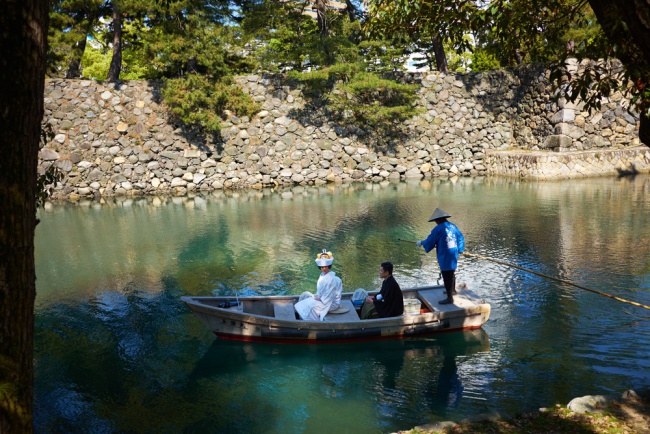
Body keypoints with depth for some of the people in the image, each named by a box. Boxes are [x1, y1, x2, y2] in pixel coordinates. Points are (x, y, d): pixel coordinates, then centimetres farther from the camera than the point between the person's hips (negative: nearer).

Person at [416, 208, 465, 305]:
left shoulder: (438, 229, -14)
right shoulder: (453, 226, 6)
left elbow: (430, 241, -6)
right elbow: (461, 238, 14)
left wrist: (421, 243, 12)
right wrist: (458, 249, 25)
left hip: (445, 257, -8)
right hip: (454, 255, 8)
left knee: (447, 276, -2)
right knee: (451, 273, 25)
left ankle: (449, 298, 1)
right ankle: (453, 290, 43)